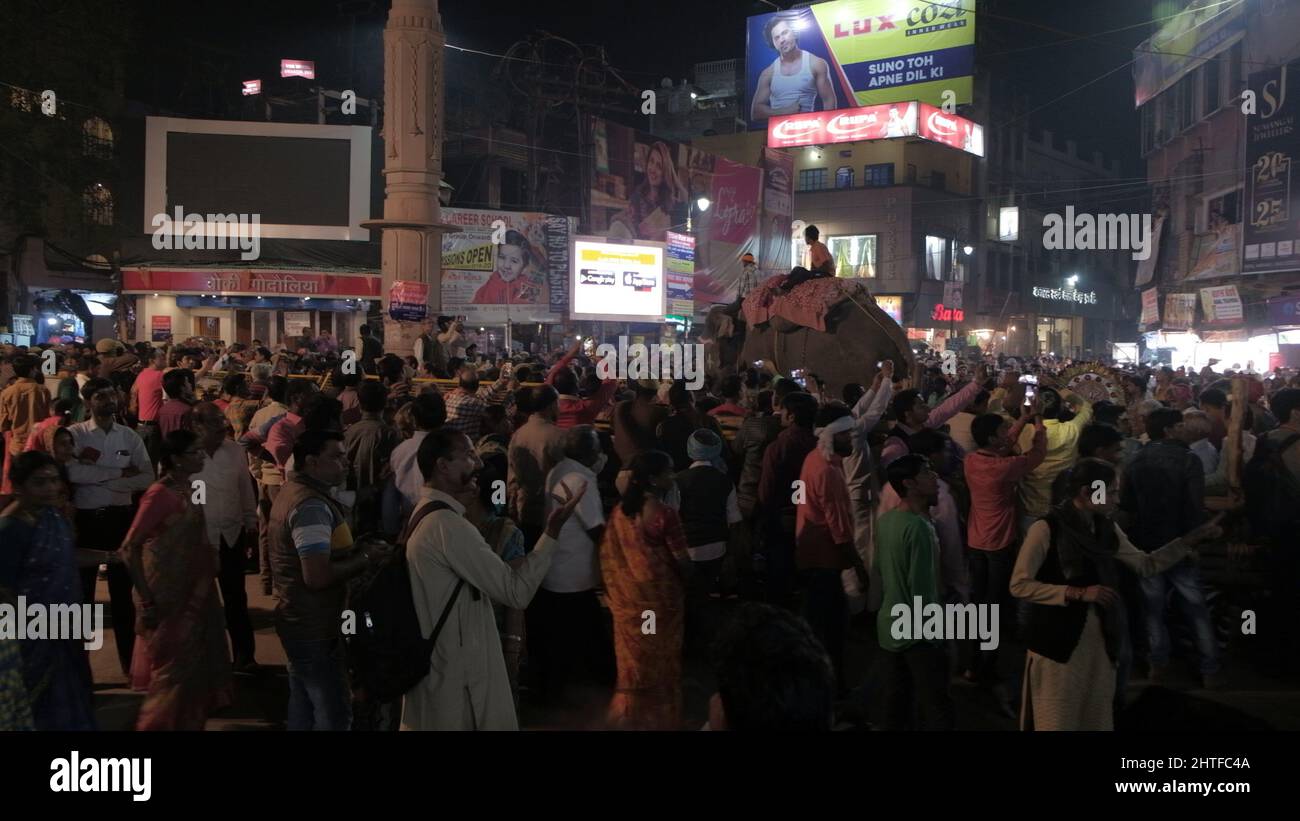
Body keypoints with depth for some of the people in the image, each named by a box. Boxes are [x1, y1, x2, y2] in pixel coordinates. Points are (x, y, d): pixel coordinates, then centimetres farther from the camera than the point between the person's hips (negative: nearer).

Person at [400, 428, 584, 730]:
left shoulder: (425, 514, 9)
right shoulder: (449, 525, -23)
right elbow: (516, 591, -23)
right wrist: (552, 532, -20)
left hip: (437, 660, 10)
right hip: (458, 669, -10)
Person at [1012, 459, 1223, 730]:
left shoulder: (1107, 529, 7)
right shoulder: (1047, 528, -15)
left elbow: (1146, 565, 14)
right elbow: (1019, 585, -16)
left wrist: (1191, 539, 5)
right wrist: (1078, 593, -20)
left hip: (1100, 640, 7)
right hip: (1057, 640, -7)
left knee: (1096, 718, 16)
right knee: (1057, 721, 2)